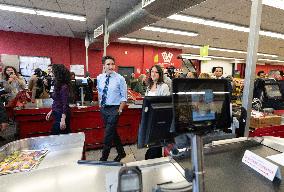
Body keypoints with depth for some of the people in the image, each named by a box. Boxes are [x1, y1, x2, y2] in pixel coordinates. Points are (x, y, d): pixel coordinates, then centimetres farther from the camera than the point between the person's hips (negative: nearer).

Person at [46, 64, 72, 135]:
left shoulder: (64, 87, -19)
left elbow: (65, 105, -22)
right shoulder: (59, 86, 9)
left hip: (61, 116, -9)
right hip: (57, 115, 9)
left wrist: (63, 120, -23)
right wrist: (51, 111, 20)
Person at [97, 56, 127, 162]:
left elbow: (124, 97, -8)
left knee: (108, 134, -2)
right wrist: (100, 104, 14)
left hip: (114, 109, -5)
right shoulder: (99, 78, 2)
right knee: (113, 132, 17)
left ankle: (104, 158, 18)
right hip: (103, 109, 6)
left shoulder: (120, 79, -12)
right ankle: (121, 152, 36)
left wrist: (120, 110, -11)